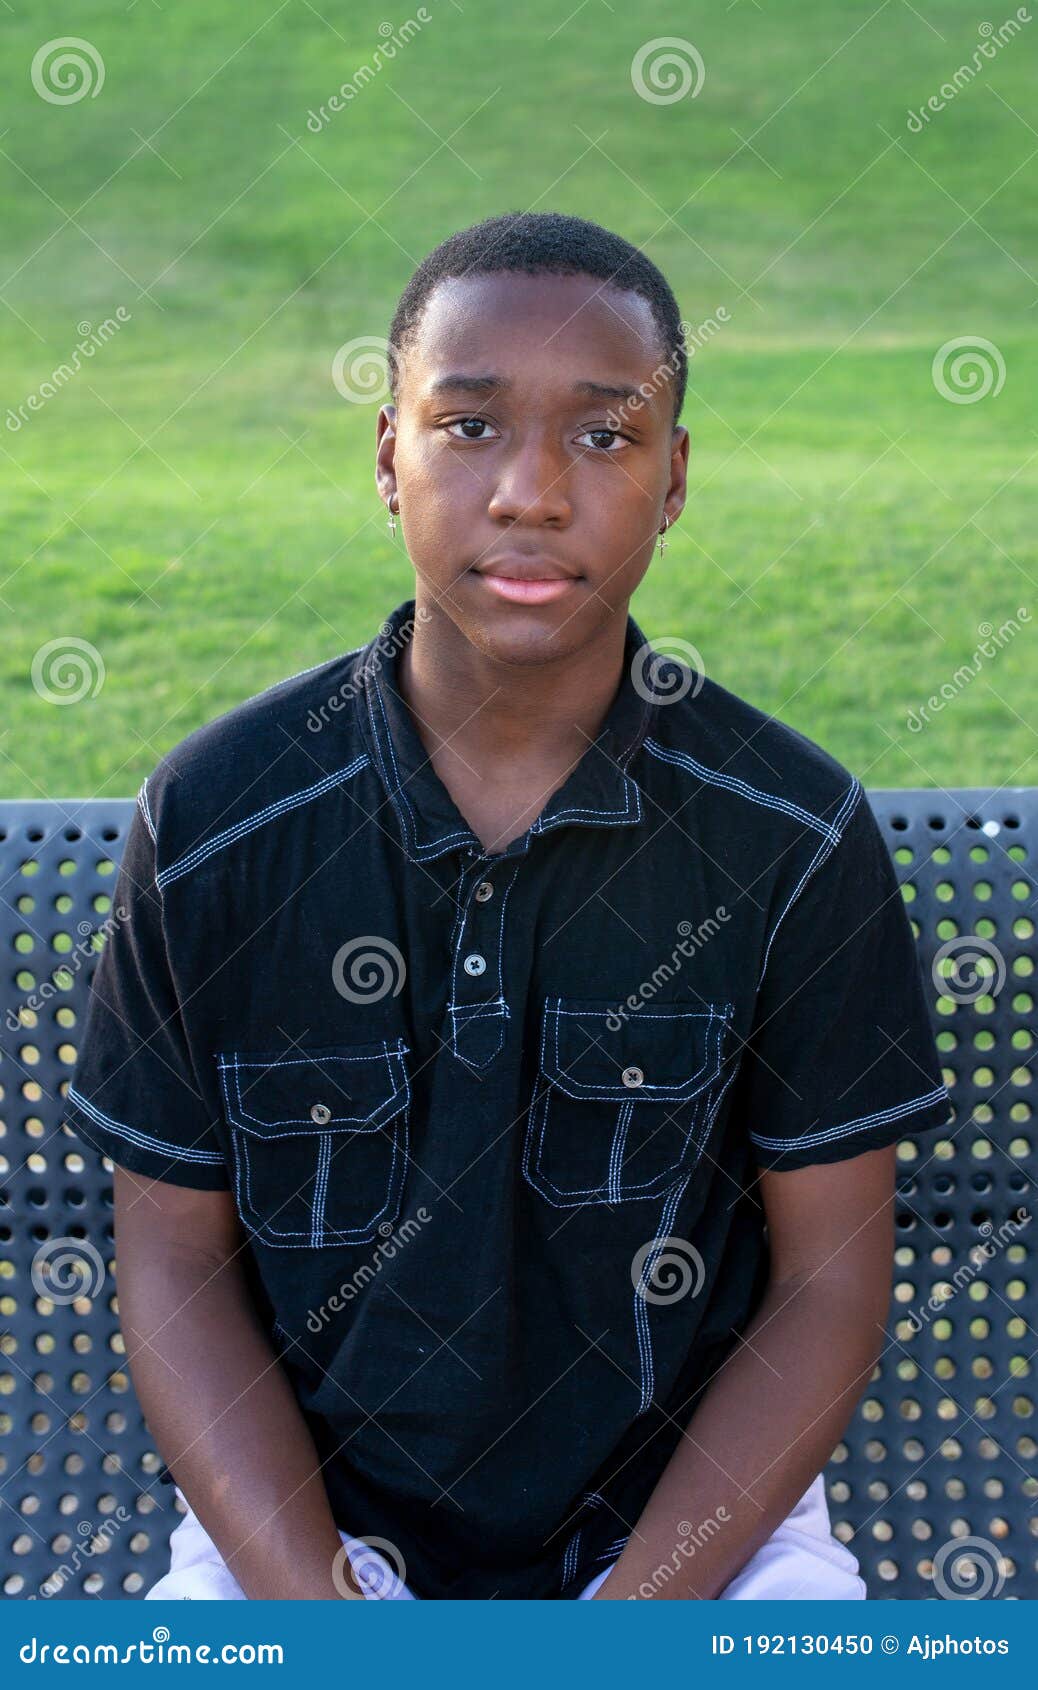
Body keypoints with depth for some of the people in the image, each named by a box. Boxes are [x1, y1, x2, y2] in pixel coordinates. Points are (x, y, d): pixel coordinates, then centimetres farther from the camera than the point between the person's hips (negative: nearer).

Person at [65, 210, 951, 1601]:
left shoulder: (799, 834, -9)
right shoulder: (213, 819, -8)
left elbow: (830, 1278, -4)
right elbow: (175, 1253, -2)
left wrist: (638, 1611, -14)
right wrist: (315, 1605, -13)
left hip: (689, 1510, 1)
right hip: (298, 1516, 0)